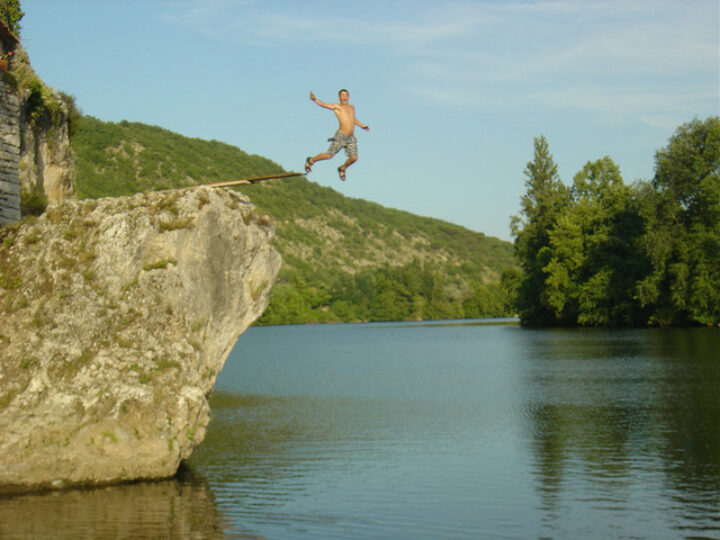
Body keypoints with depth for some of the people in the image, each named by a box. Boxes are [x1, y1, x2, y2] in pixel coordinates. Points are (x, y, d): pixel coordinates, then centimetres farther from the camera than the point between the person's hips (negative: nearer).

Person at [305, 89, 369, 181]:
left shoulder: (352, 107, 19)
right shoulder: (337, 106, 2)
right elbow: (323, 104, -9)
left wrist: (361, 125, 34)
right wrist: (315, 99, -25)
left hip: (351, 138, 5)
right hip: (340, 136, -5)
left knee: (354, 158, -5)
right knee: (329, 155, -4)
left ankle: (342, 168, 24)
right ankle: (311, 161, 20)